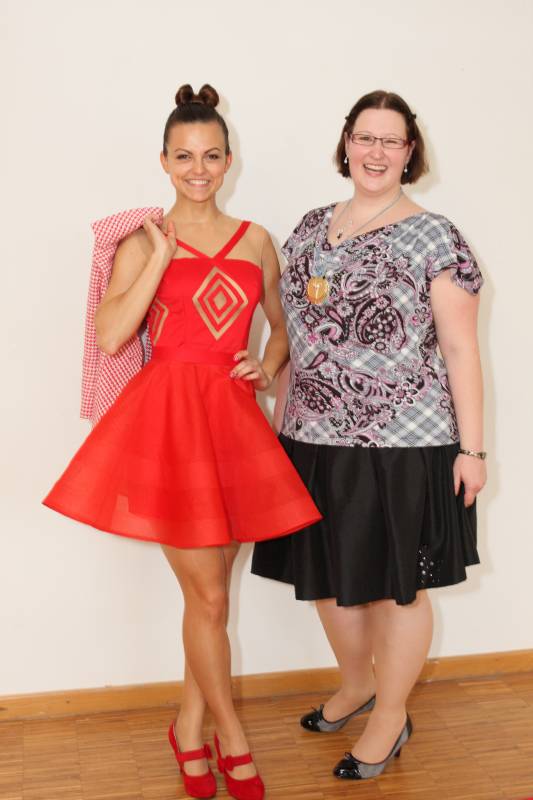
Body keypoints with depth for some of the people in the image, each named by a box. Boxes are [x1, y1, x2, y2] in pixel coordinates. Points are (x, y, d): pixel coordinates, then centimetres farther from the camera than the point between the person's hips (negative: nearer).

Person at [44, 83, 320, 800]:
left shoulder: (255, 241, 11)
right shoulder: (142, 242, 1)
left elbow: (281, 327, 22)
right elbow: (111, 336, -14)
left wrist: (269, 366, 2)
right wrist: (162, 256, -13)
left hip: (233, 417, 4)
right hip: (165, 418, -4)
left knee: (211, 590, 11)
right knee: (208, 596, 0)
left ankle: (189, 729, 30)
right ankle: (233, 741, 20)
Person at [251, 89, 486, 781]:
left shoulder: (434, 238, -6)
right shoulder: (311, 228, 9)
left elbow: (460, 347, -7)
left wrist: (470, 447, -9)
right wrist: (285, 416, 14)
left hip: (400, 447, -5)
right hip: (315, 440, 6)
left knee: (395, 585, 8)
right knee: (328, 576, 17)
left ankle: (391, 717, 30)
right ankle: (357, 684, 43)